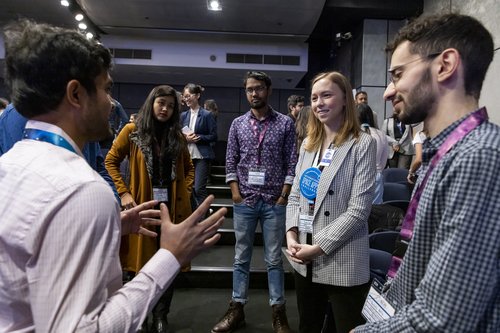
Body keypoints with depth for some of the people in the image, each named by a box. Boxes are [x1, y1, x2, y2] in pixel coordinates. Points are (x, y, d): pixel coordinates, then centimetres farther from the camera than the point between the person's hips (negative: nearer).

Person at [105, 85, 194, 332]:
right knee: (142, 261, 9)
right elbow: (111, 161, 2)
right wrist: (123, 192, -6)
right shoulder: (132, 131, -1)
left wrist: (186, 192, 2)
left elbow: (189, 168, 16)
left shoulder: (177, 135, 8)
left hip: (173, 207, 3)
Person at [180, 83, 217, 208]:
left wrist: (198, 137, -16)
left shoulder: (207, 115, -3)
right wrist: (185, 138, -8)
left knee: (199, 189, -8)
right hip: (187, 156, 5)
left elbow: (214, 137, -5)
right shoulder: (183, 116, 11)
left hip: (202, 156, -5)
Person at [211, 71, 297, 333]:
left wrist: (283, 196, -7)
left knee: (274, 259, 8)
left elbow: (292, 162, -1)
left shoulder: (285, 123, 1)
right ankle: (236, 309, 24)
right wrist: (235, 192, -4)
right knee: (241, 257, 11)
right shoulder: (238, 124, 6)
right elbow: (230, 161, 6)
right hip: (244, 201, 2)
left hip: (274, 202, -2)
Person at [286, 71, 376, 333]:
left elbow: (358, 210, -16)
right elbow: (295, 195, 9)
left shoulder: (363, 144, -10)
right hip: (305, 262, 6)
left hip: (343, 264, -5)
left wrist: (318, 247, -16)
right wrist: (291, 235, -6)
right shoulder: (308, 143, 8)